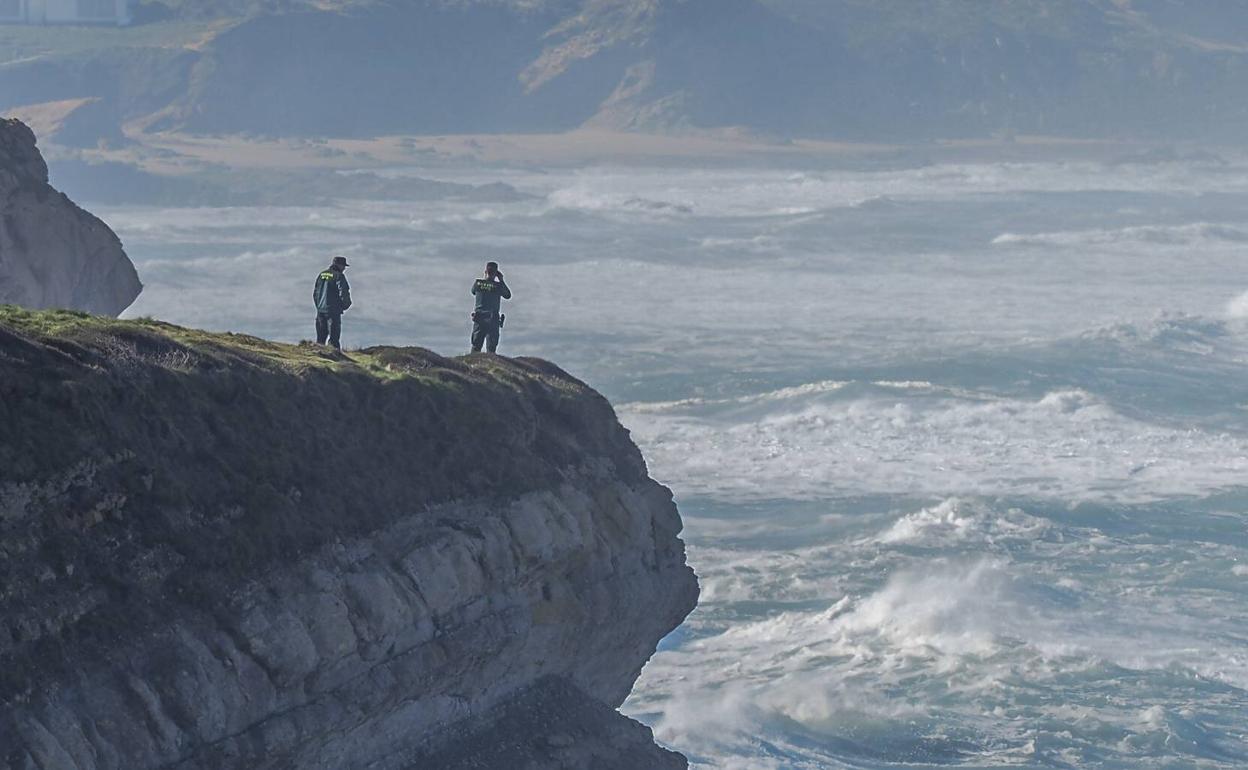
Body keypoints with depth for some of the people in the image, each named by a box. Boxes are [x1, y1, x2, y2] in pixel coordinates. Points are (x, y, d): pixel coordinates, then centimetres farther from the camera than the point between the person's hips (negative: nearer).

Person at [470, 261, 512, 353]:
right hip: (493, 320, -2)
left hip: (478, 318, 2)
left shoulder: (477, 282, -1)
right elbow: (508, 295, 8)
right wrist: (501, 280, 10)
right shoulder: (498, 285, -8)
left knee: (476, 346, 8)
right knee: (491, 348, 0)